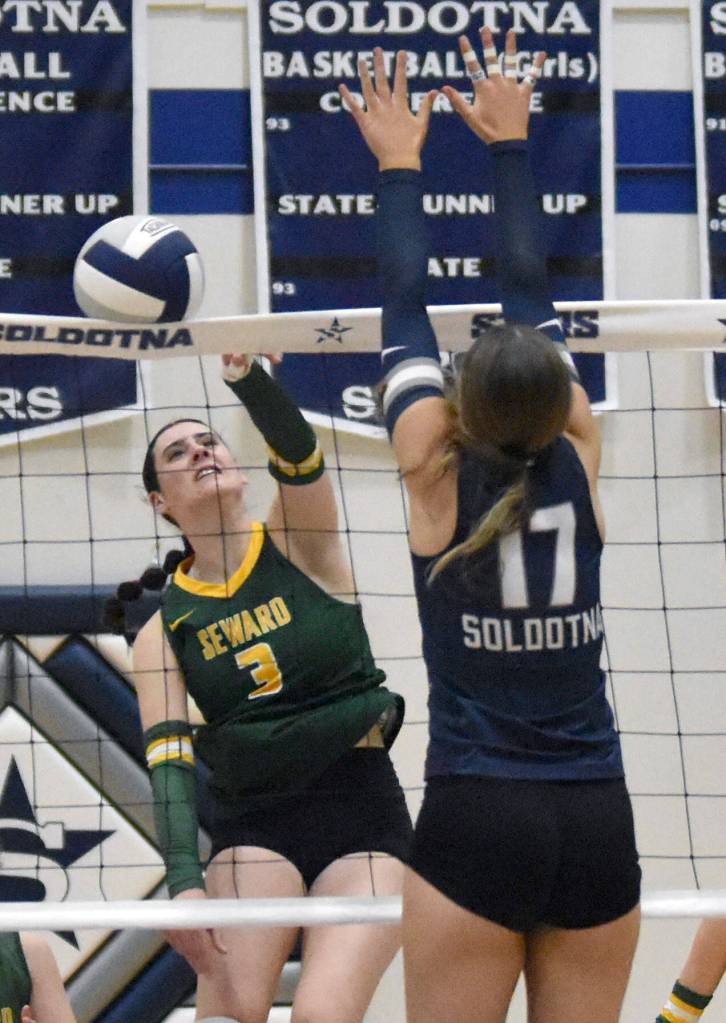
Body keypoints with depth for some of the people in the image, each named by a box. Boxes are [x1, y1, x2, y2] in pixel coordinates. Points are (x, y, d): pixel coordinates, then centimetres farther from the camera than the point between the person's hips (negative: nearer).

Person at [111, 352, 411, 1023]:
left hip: (366, 817, -1)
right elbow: (168, 761, -5)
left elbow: (299, 456, -19)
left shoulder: (301, 543, 4)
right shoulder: (164, 628, 6)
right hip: (253, 827, 1)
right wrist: (183, 880, -22)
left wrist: (247, 376, -39)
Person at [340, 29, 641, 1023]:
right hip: (597, 823, 3)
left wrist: (400, 165, 21)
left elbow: (405, 309, 9)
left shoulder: (438, 472, -4)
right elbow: (531, 291, 13)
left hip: (475, 823, -3)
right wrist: (508, 142, 24)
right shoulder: (577, 460, 2)